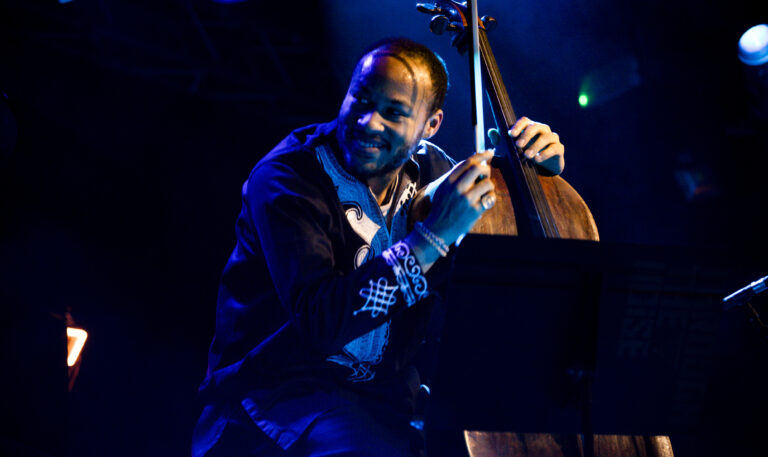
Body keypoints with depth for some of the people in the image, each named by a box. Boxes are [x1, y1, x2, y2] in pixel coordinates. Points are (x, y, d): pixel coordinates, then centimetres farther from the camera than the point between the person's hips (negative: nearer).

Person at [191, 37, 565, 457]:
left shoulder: (428, 169, 4)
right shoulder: (286, 178, -14)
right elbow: (319, 321, -27)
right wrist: (435, 236, -31)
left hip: (388, 392, 6)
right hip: (281, 386, -6)